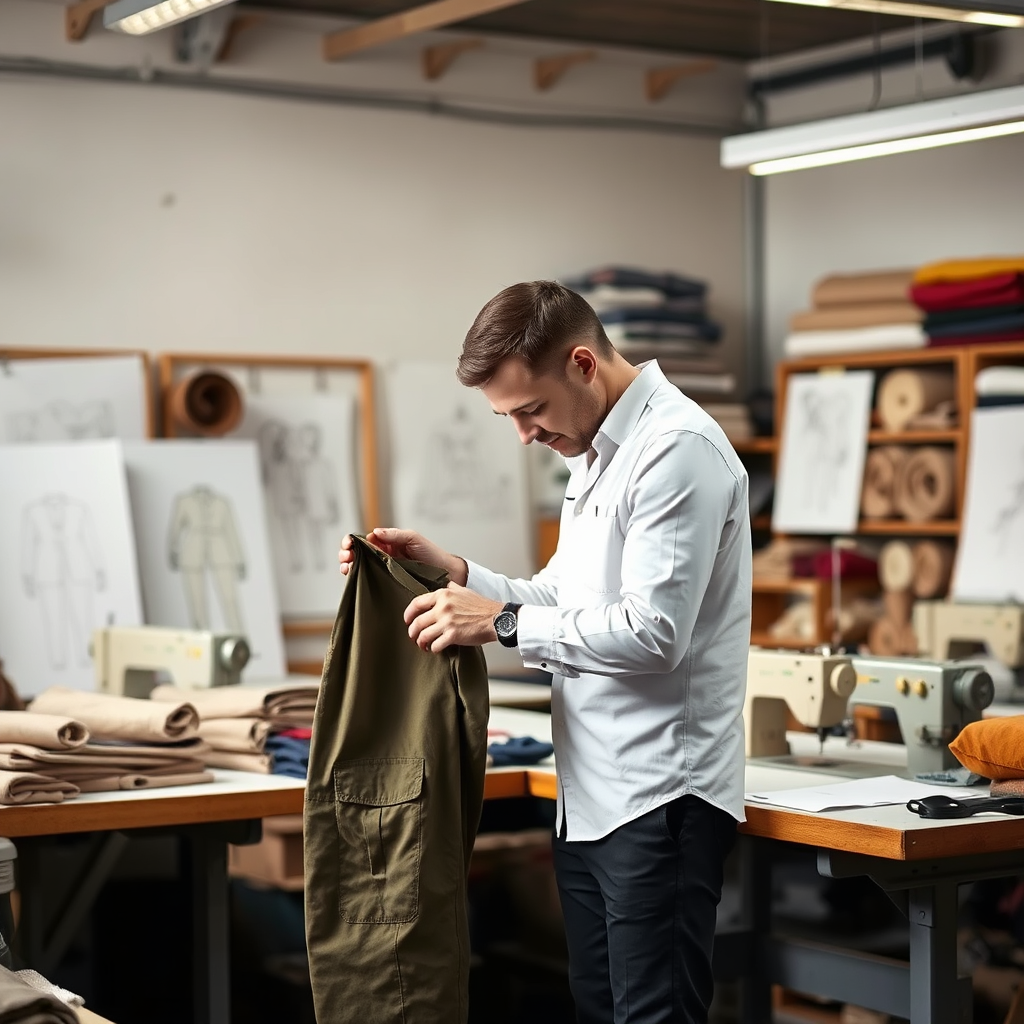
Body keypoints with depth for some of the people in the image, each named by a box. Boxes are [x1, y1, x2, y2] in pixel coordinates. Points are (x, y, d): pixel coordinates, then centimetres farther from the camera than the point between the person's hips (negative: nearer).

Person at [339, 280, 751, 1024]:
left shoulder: (677, 449, -15)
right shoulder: (597, 453, 16)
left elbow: (652, 633, -21)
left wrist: (502, 622, -15)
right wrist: (454, 573, 7)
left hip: (659, 796, -10)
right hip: (591, 794, 10)